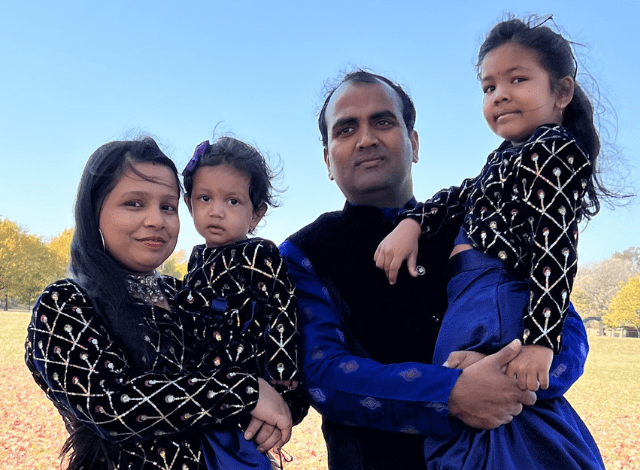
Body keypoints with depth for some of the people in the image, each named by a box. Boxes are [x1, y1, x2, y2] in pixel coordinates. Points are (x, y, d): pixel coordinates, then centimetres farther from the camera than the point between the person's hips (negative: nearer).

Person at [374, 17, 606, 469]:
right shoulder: (509, 156, 21)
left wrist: (539, 341, -26)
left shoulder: (556, 148, -8)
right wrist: (412, 223, 9)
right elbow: (462, 195, 29)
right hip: (469, 308, 10)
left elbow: (557, 248, -18)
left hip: (497, 312, -10)